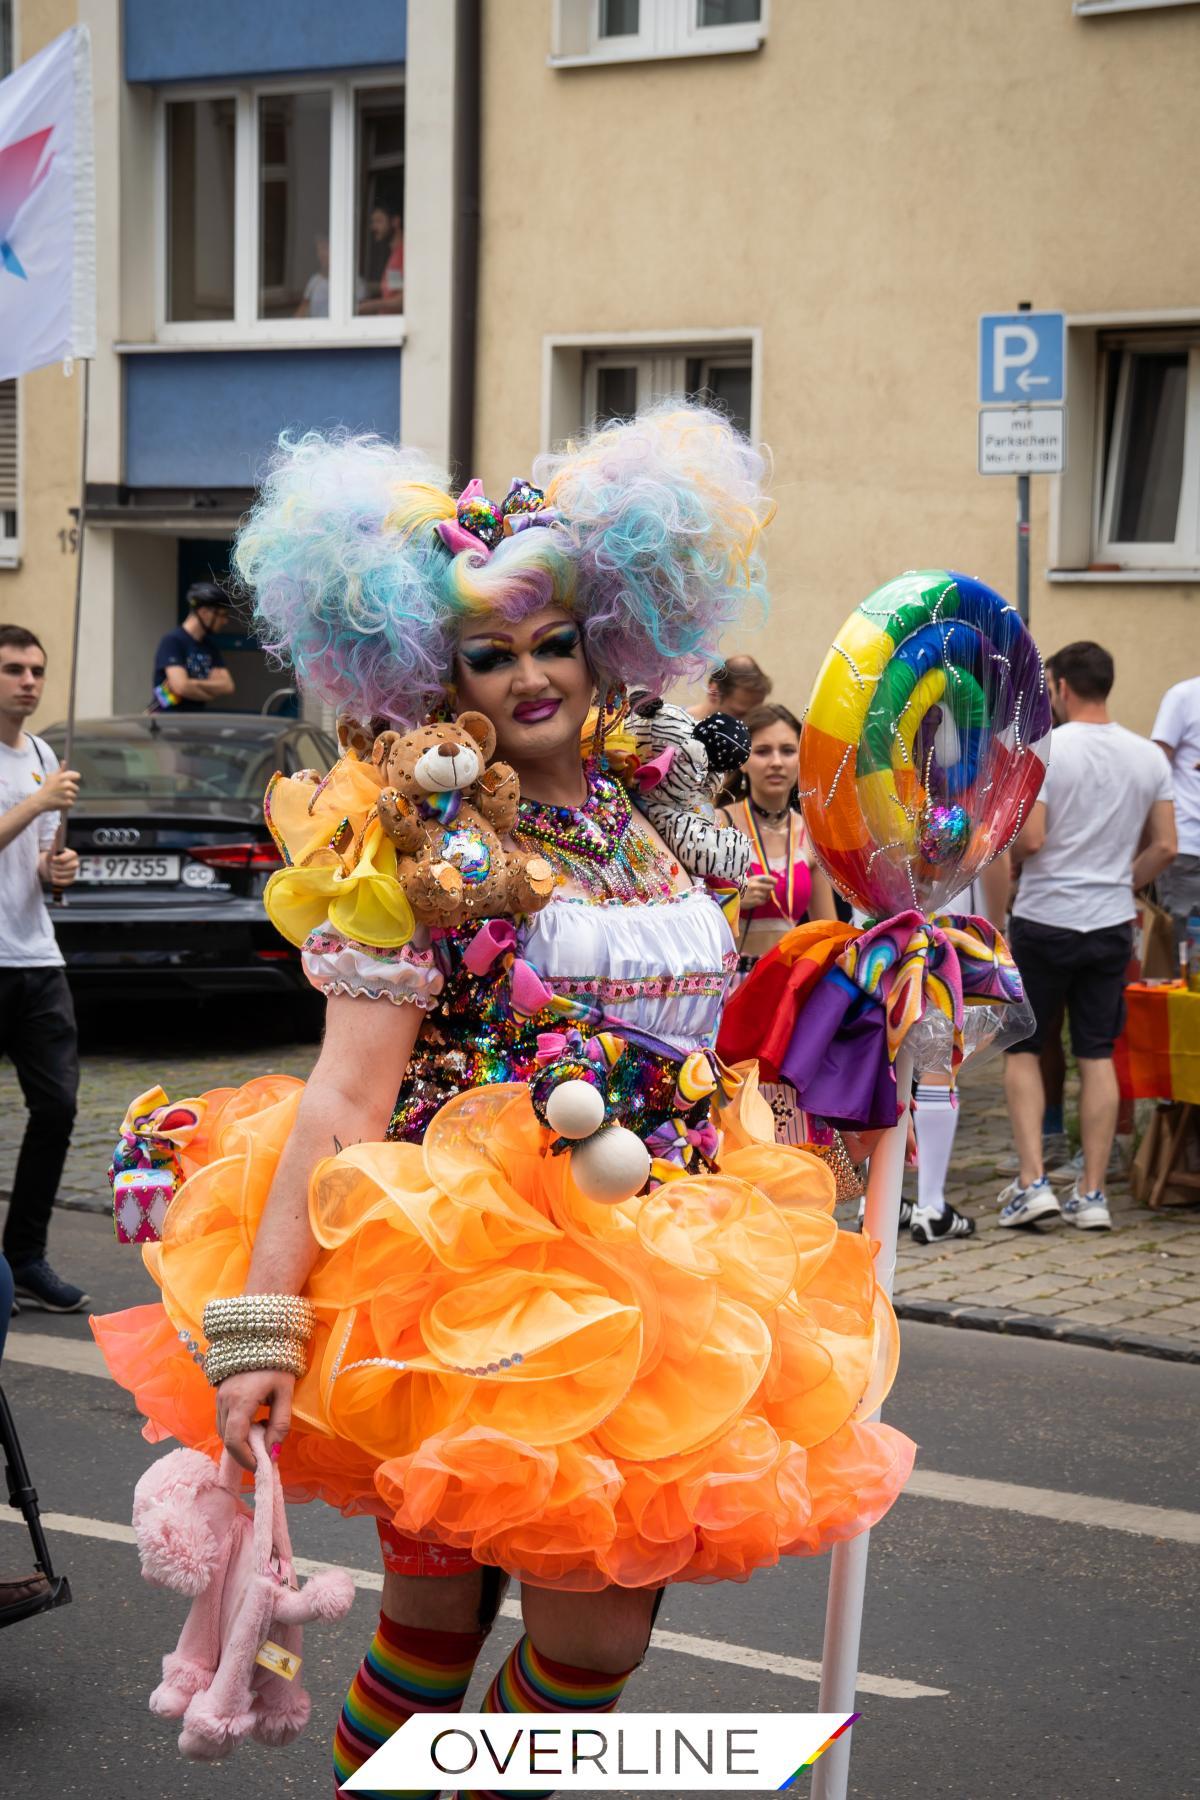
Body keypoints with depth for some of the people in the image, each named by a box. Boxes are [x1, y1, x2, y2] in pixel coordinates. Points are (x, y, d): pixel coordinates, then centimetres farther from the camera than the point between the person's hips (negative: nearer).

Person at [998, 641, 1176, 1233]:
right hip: (1112, 924, 4)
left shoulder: (1041, 750, -12)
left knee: (1022, 1049, 9)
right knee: (1097, 1056, 8)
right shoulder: (1149, 757, 3)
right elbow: (1164, 847, 5)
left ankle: (1032, 1181, -2)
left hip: (1044, 919, -4)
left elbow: (1029, 839, -18)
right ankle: (1091, 1193, 8)